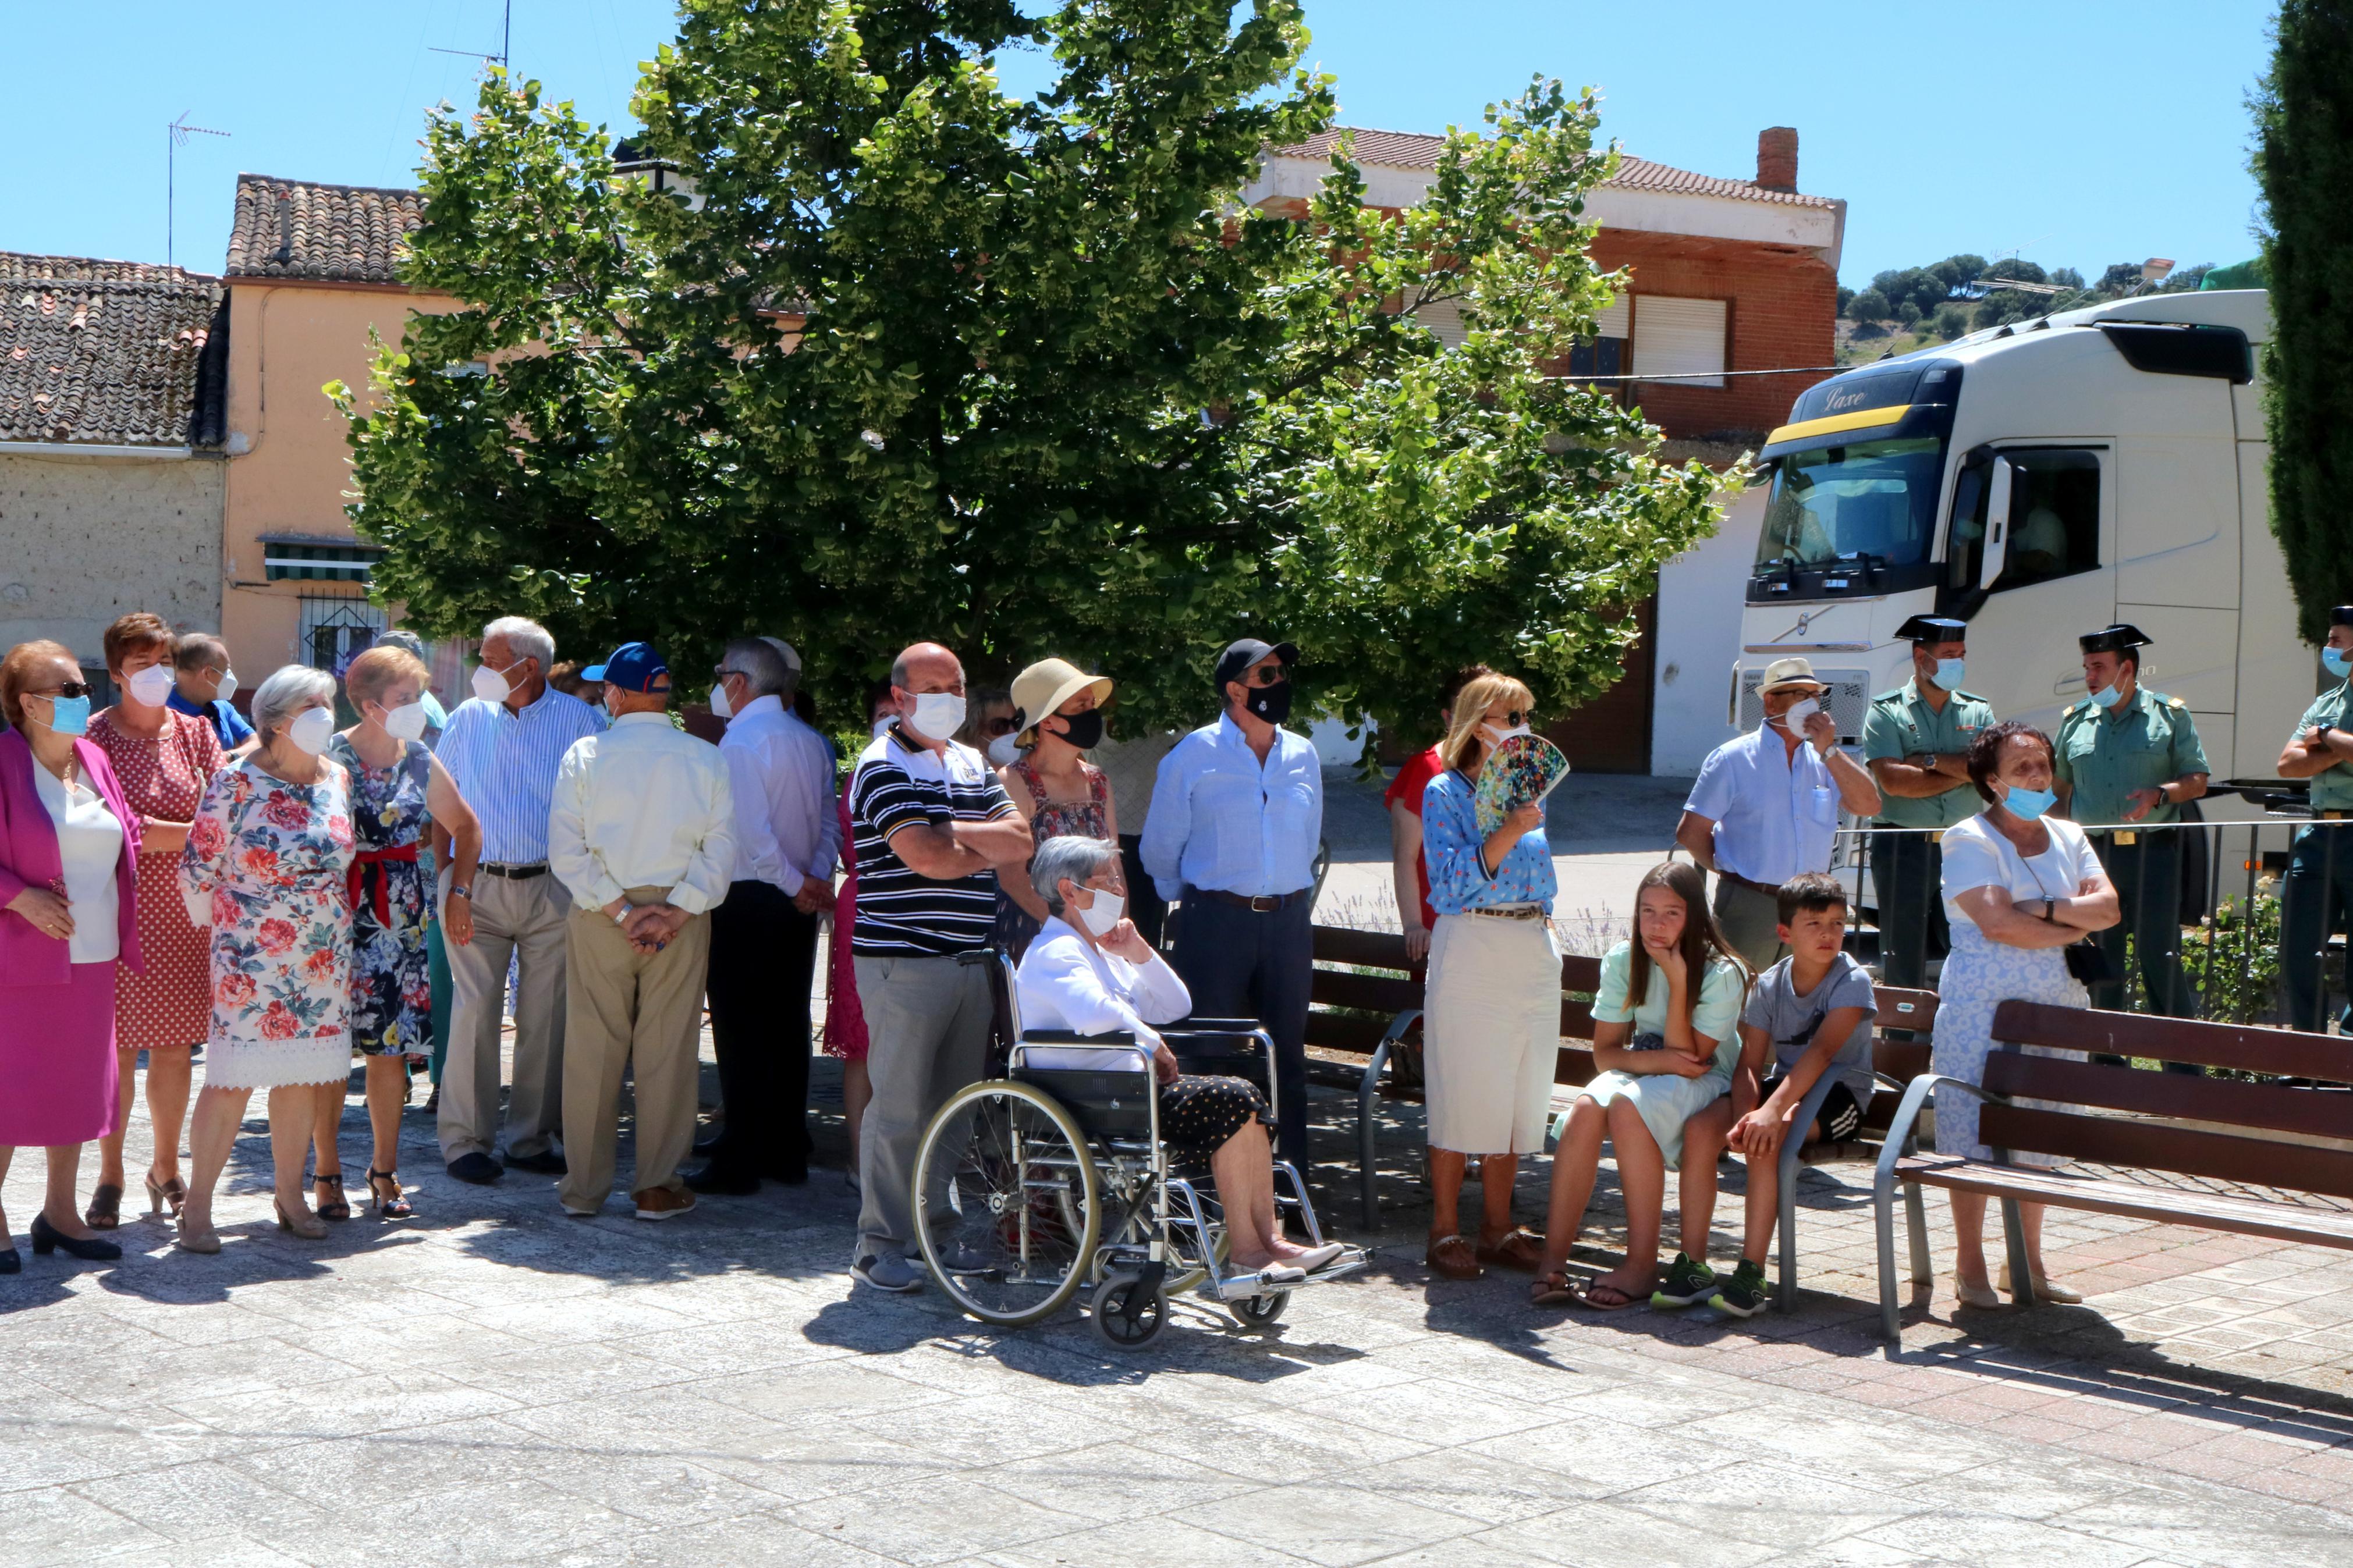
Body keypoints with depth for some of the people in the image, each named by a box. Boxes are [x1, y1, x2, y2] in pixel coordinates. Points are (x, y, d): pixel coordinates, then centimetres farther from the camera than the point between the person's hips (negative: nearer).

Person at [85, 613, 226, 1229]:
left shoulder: (195, 732, 9)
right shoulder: (97, 736, -4)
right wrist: (194, 832, -16)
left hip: (185, 906, 3)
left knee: (175, 1044, 7)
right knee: (118, 1045, -1)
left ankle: (166, 1166, 21)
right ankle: (110, 1177, 11)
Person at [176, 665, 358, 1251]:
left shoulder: (337, 779, 7)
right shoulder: (237, 782, -10)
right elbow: (199, 867, -4)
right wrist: (219, 927, 5)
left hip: (324, 958, 5)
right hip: (252, 958, -5)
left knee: (304, 1077, 10)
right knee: (232, 1080, -5)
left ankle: (291, 1197, 21)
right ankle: (197, 1207, 3)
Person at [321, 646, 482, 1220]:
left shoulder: (420, 762, 8)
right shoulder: (330, 758, -6)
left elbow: (466, 827, 22)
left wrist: (460, 893, 14)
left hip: (402, 921, 4)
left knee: (393, 1044, 5)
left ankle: (385, 1171, 15)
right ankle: (327, 1174, 8)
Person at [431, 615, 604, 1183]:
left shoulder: (578, 720, 2)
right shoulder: (468, 718, 8)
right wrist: (446, 875, 4)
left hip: (551, 888, 0)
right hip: (478, 886, 1)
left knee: (546, 1018, 3)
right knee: (474, 1012, -5)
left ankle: (532, 1138, 14)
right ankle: (465, 1141, 2)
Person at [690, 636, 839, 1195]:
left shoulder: (739, 743, -13)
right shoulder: (812, 742, 10)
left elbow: (751, 832, -20)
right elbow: (830, 822, 9)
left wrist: (796, 886, -11)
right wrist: (816, 880, 0)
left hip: (746, 902, -7)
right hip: (798, 905, 7)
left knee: (740, 1032, -3)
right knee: (788, 1028, 12)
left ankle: (739, 1162, -1)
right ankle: (787, 1153, 18)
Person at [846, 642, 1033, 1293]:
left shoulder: (972, 764, 18)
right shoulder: (882, 767, -5)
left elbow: (1021, 839, 5)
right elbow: (925, 858, -18)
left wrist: (949, 829, -8)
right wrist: (988, 851, 0)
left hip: (970, 958, 7)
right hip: (903, 960, -7)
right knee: (900, 1106, -6)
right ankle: (880, 1244, 2)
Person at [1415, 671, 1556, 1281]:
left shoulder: (1529, 790, 14)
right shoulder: (1445, 793, -4)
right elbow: (1454, 881, -14)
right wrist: (1510, 831, -22)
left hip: (1534, 952, 6)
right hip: (1470, 951, -6)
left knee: (1518, 1097, 7)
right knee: (1462, 1095, -4)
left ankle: (1498, 1229, 15)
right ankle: (1444, 1231, 4)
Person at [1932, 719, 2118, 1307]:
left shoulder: (2068, 838, 14)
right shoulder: (1970, 840, -4)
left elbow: (2109, 907, 1)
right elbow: (1997, 923, -17)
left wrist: (2042, 909, -14)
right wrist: (2077, 927, -6)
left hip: (2058, 1006, 5)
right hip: (1981, 1007, -5)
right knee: (1973, 1137, -5)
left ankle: (2027, 1262, 19)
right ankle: (1969, 1266, 5)